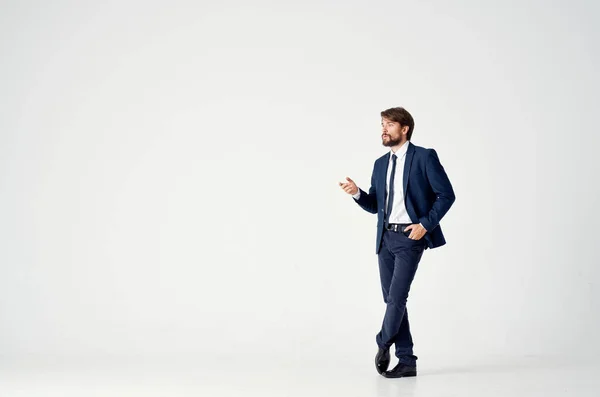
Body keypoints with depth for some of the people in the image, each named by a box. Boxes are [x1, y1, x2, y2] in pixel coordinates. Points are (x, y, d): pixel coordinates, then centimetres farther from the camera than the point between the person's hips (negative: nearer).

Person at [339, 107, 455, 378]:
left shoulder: (424, 157, -5)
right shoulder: (380, 164, 14)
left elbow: (446, 195, -7)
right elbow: (375, 206, 15)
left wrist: (425, 224, -14)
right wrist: (357, 193, -5)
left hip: (410, 237, -6)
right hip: (386, 237, 7)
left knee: (397, 296, -11)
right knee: (392, 299, 6)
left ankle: (383, 343, 15)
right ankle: (406, 361, 14)